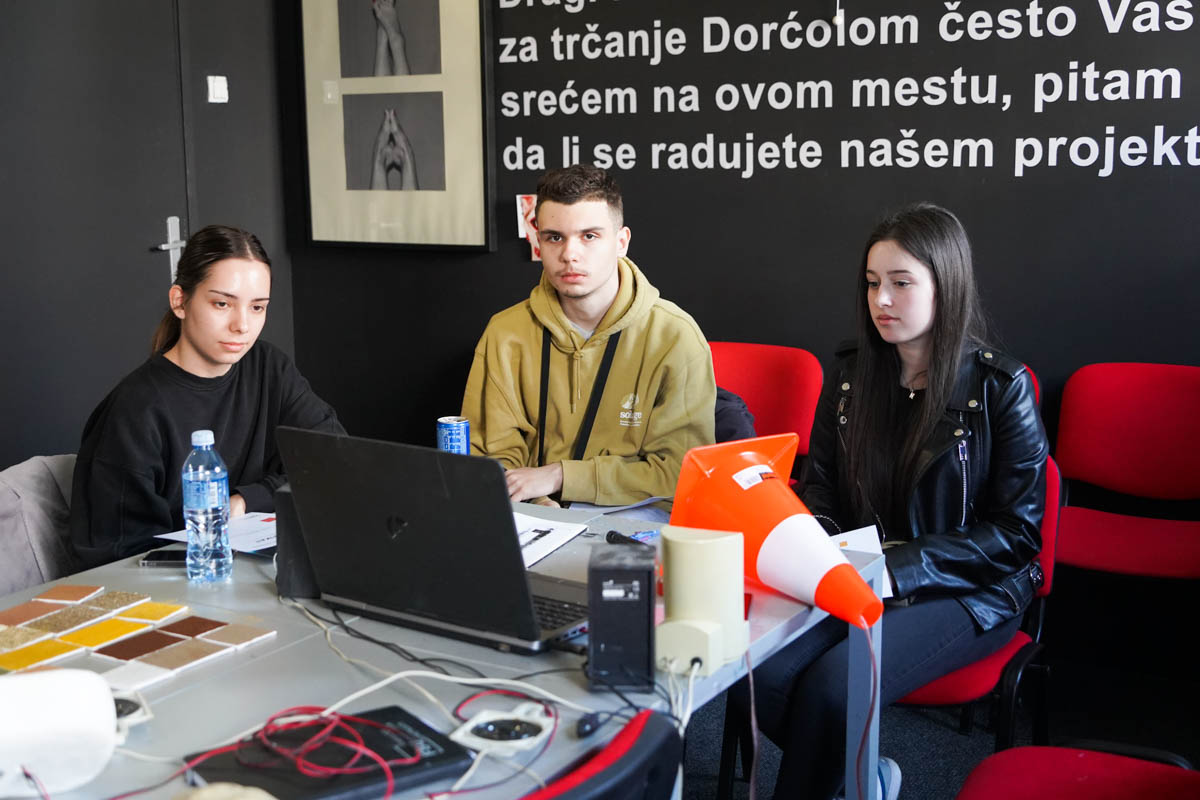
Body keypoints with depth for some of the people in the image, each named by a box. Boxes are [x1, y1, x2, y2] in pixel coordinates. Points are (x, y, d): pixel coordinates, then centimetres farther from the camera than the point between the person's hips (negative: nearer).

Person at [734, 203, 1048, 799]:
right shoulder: (851, 374, 7)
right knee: (757, 674, -23)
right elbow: (821, 483, 15)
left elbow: (1019, 532, -8)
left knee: (832, 686, -30)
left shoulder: (999, 386, -8)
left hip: (968, 593, -4)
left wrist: (898, 567, -18)